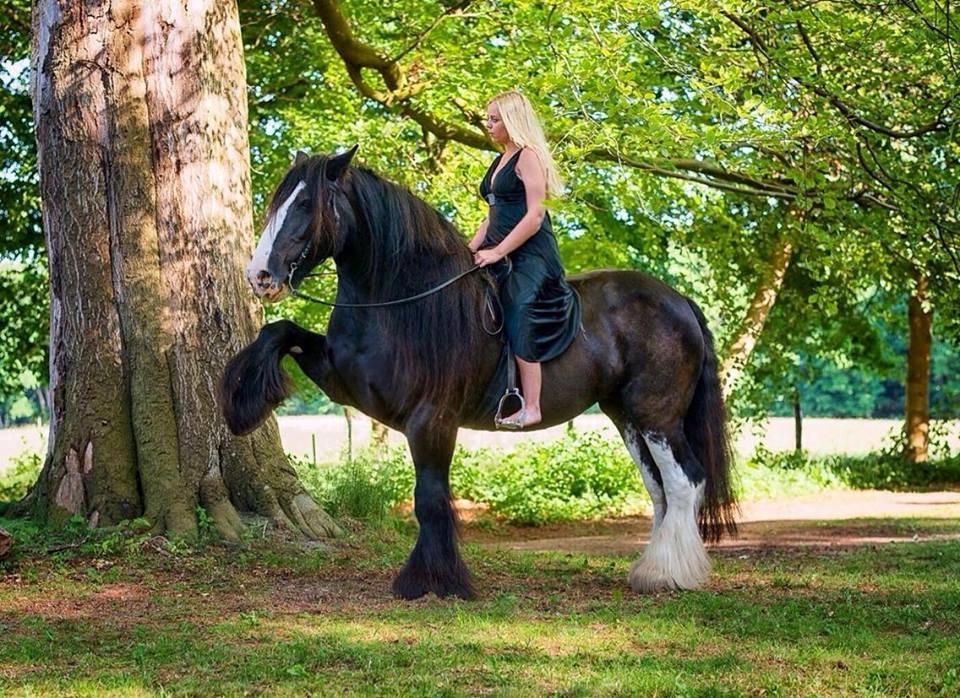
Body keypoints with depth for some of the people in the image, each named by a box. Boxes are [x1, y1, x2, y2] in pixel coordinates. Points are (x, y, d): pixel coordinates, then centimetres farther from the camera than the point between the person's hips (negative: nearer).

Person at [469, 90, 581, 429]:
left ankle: (531, 407, -20)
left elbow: (534, 215, -16)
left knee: (519, 317, -21)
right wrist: (470, 249, 8)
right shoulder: (499, 162, 19)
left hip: (529, 255, -10)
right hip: (499, 254, 10)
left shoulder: (528, 157, -9)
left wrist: (497, 252, -18)